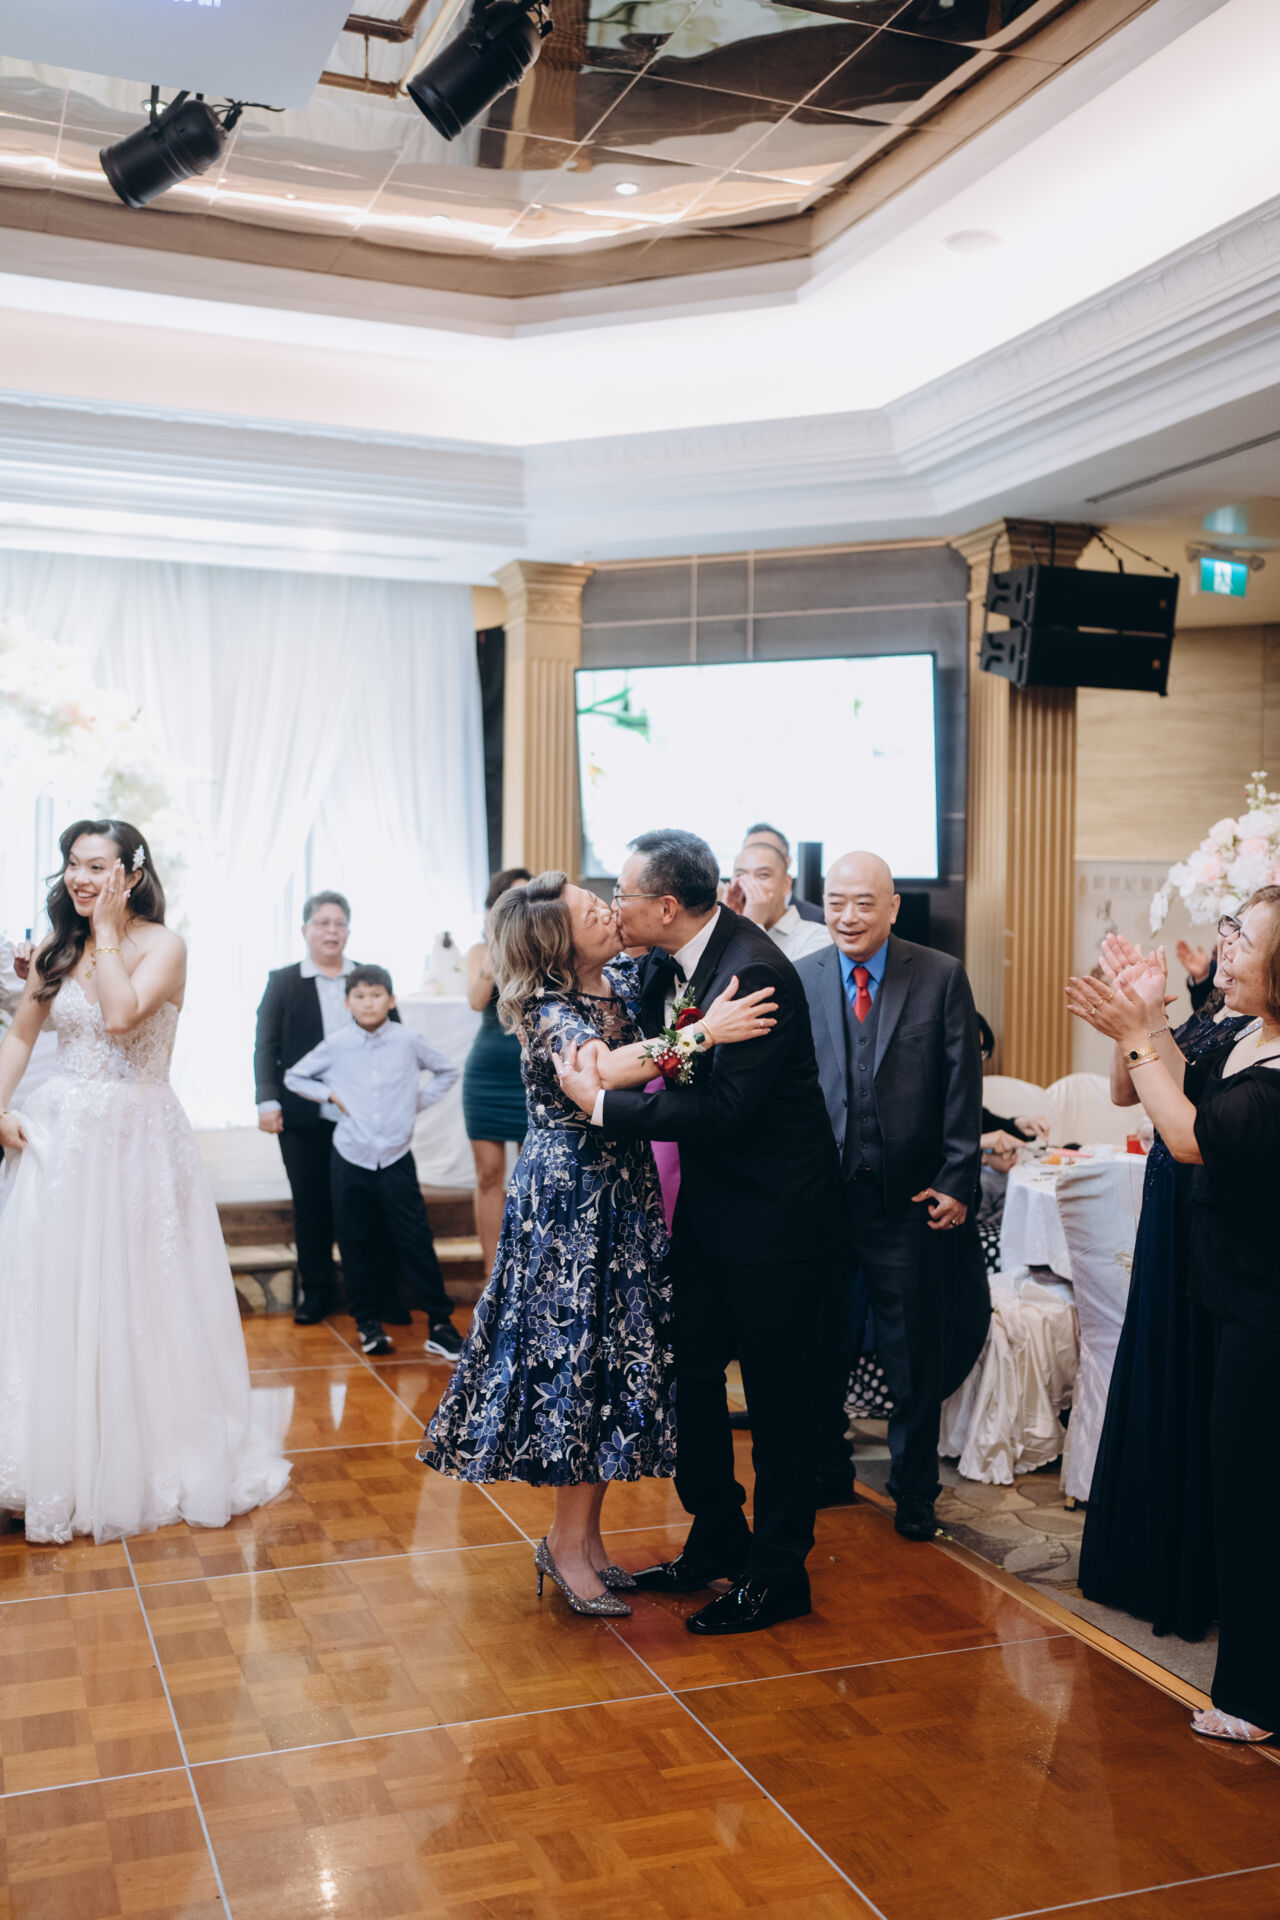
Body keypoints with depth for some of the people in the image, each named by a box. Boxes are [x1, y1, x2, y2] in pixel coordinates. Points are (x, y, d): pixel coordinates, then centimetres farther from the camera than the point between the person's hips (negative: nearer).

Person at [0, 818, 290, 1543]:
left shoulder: (163, 945, -7)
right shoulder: (58, 948, 7)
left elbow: (122, 1015, -24)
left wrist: (106, 929, -15)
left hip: (139, 1140, -4)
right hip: (60, 1137, 4)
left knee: (140, 1301, 3)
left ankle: (150, 1455, 20)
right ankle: (62, 1459, 22)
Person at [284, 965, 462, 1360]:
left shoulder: (408, 1041, -2)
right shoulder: (335, 1045, -1)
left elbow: (446, 1071, 14)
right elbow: (293, 1077, 12)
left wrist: (419, 1101, 3)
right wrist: (330, 1095, -2)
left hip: (397, 1158, -1)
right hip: (351, 1159, 1)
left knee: (416, 1241, -1)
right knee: (357, 1245, 6)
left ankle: (439, 1323, 7)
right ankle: (367, 1323, 20)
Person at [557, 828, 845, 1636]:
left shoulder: (755, 971, -25)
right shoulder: (668, 962, 2)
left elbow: (723, 1108, -29)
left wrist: (604, 1103, -23)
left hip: (774, 1212, -9)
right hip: (709, 1201, 9)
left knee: (776, 1392, 5)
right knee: (690, 1372, 16)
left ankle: (778, 1574, 20)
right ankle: (718, 1540, 34)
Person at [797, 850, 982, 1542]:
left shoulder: (942, 976, -3)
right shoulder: (800, 979, 2)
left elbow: (963, 1086, -3)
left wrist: (956, 1181, -7)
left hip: (908, 1198, -2)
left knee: (913, 1357, 9)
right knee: (820, 1348, 15)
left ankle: (914, 1492, 27)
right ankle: (826, 1472, 35)